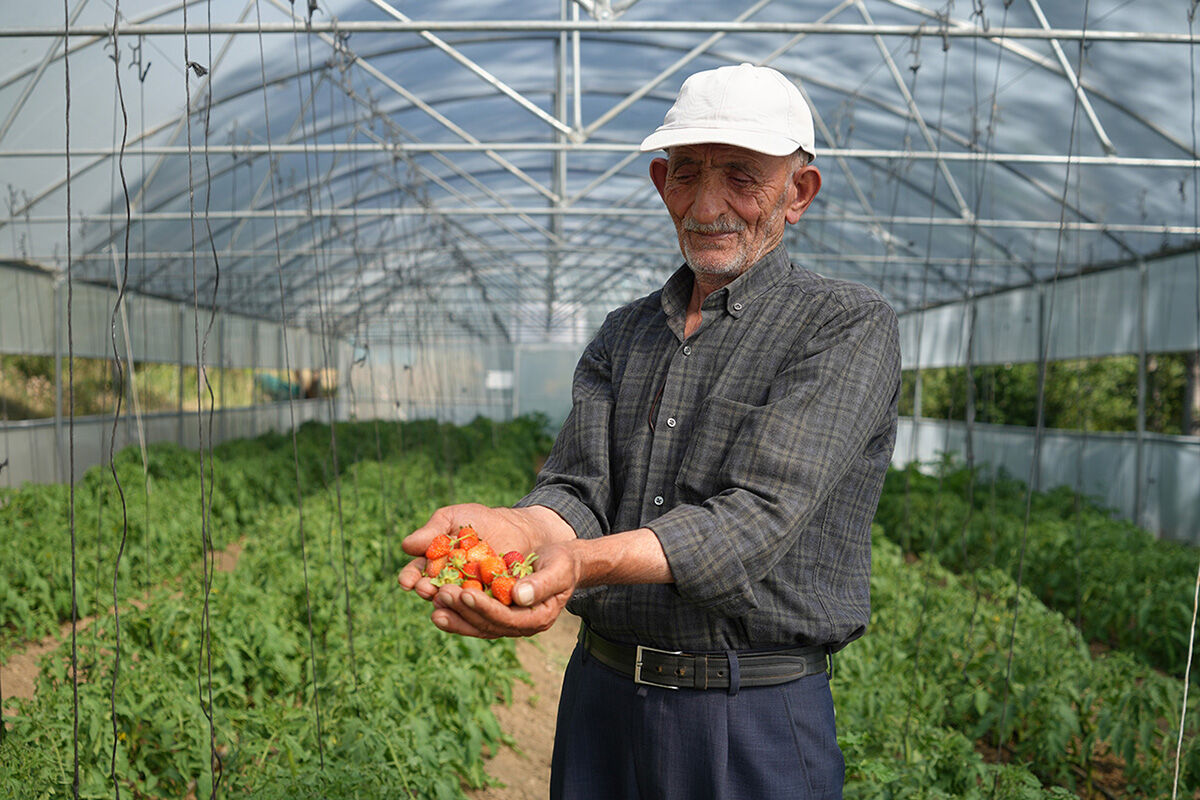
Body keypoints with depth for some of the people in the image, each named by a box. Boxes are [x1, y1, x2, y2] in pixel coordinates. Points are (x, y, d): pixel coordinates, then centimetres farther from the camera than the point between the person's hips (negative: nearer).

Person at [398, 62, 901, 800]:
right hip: (601, 699, 5)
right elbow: (579, 489, -3)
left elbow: (761, 513, -21)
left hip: (754, 725, -4)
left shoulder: (850, 326, -9)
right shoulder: (624, 335, 9)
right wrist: (513, 527, -27)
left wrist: (586, 561, -36)